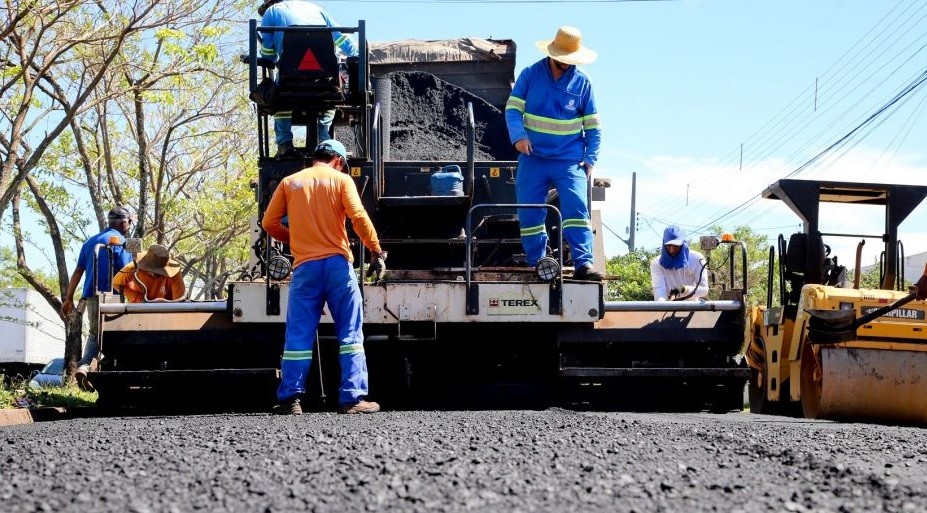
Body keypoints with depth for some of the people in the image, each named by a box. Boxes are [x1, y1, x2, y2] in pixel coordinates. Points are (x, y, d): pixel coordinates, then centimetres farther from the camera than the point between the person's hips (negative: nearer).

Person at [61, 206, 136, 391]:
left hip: (91, 296, 6)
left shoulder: (90, 241, 17)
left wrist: (69, 298, 16)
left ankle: (84, 367, -9)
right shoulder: (119, 240, -3)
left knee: (94, 334, 13)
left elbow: (78, 272, 15)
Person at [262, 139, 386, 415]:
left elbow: (269, 223, 6)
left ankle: (290, 398, -1)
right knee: (350, 334, 3)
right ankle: (352, 398, -2)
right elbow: (358, 216, -8)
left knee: (299, 335, 4)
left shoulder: (289, 183, 11)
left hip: (304, 266, 2)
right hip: (337, 264, -2)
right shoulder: (340, 179, 4)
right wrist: (376, 250, -2)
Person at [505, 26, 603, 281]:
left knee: (576, 209, -15)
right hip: (533, 158, 1)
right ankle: (536, 264, 12)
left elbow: (592, 125, 8)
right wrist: (518, 136, -17)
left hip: (570, 161, -1)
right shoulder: (530, 75, 2)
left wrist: (590, 159, 0)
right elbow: (513, 108, 1)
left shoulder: (581, 82, 3)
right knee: (529, 213, 1)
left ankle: (583, 264, -21)